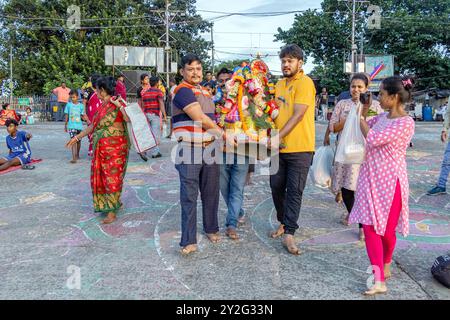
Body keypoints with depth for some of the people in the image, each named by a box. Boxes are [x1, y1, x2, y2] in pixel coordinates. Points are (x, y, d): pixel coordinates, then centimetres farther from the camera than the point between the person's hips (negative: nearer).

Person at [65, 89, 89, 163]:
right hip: (71, 126, -2)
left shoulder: (81, 105, 3)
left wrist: (85, 119, -13)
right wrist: (65, 125, 10)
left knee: (78, 141, 14)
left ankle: (77, 155, 34)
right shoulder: (68, 104, 1)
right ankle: (74, 158, -19)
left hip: (79, 126, 2)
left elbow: (83, 116, 7)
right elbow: (66, 116, 7)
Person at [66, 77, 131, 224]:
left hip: (115, 147, -8)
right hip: (101, 148, 8)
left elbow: (129, 120, -23)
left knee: (113, 177, -2)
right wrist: (77, 137, 26)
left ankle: (112, 212, 7)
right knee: (100, 176, 13)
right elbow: (93, 126, 22)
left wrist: (120, 106, -28)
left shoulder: (117, 103, -10)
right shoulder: (102, 106, 14)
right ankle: (115, 203, 29)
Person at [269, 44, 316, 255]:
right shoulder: (280, 84, 15)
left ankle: (289, 234, 4)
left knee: (294, 191, -2)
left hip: (299, 148, -7)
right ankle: (283, 222, 31)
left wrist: (279, 137, -22)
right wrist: (272, 137, 7)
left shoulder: (305, 83, -8)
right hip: (279, 147, 7)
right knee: (276, 187, 12)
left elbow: (298, 115, -17)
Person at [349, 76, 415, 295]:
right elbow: (366, 127, 26)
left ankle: (386, 265, 34)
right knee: (370, 227, 1)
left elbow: (372, 139, -23)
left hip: (390, 181, -7)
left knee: (386, 230, 7)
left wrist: (360, 115, -10)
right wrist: (363, 112, 10)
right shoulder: (382, 117, 8)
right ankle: (379, 280, 8)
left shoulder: (405, 123, -16)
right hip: (371, 178, 7)